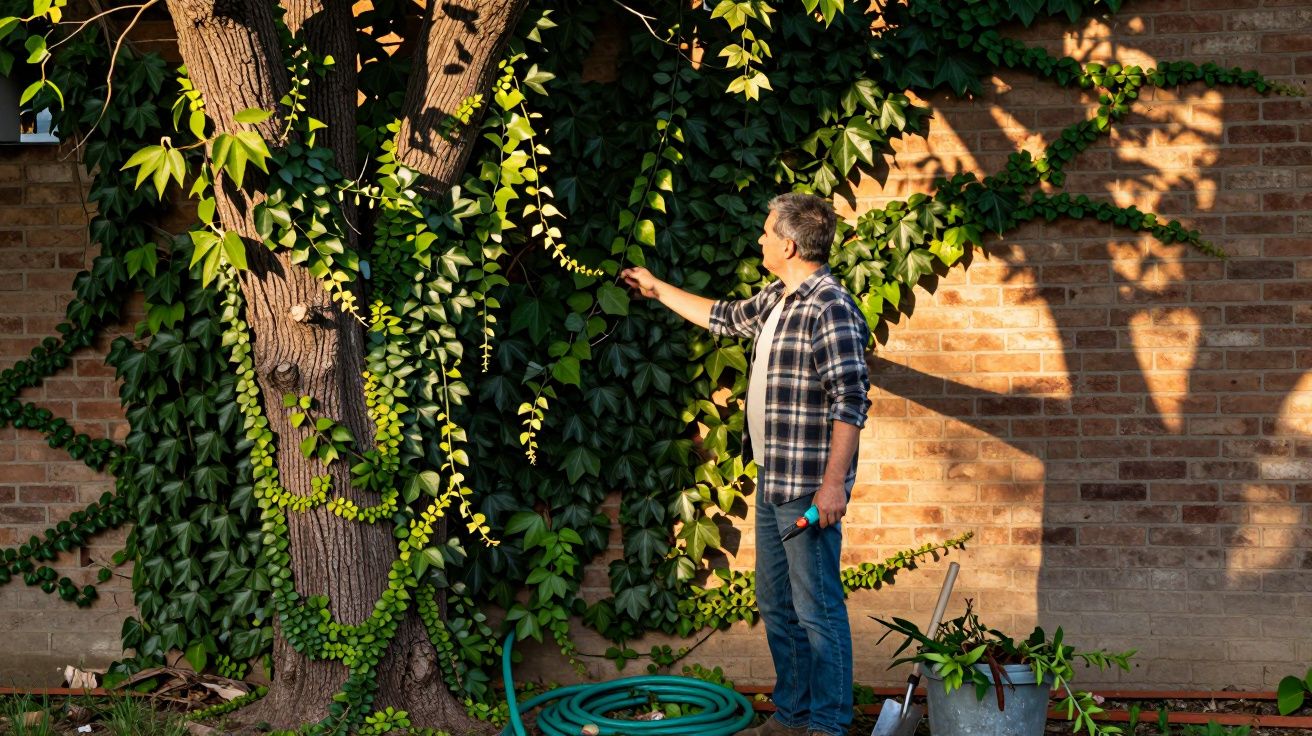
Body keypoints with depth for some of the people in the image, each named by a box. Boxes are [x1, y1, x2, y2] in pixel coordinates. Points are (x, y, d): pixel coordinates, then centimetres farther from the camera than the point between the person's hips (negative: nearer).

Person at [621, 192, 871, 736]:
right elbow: (723, 317, 33)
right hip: (771, 482, 10)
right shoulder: (775, 301, 13)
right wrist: (657, 290, 39)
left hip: (808, 488, -10)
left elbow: (851, 401, -20)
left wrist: (833, 482, -23)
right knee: (776, 605, 16)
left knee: (817, 609, -4)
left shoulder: (830, 307, -16)